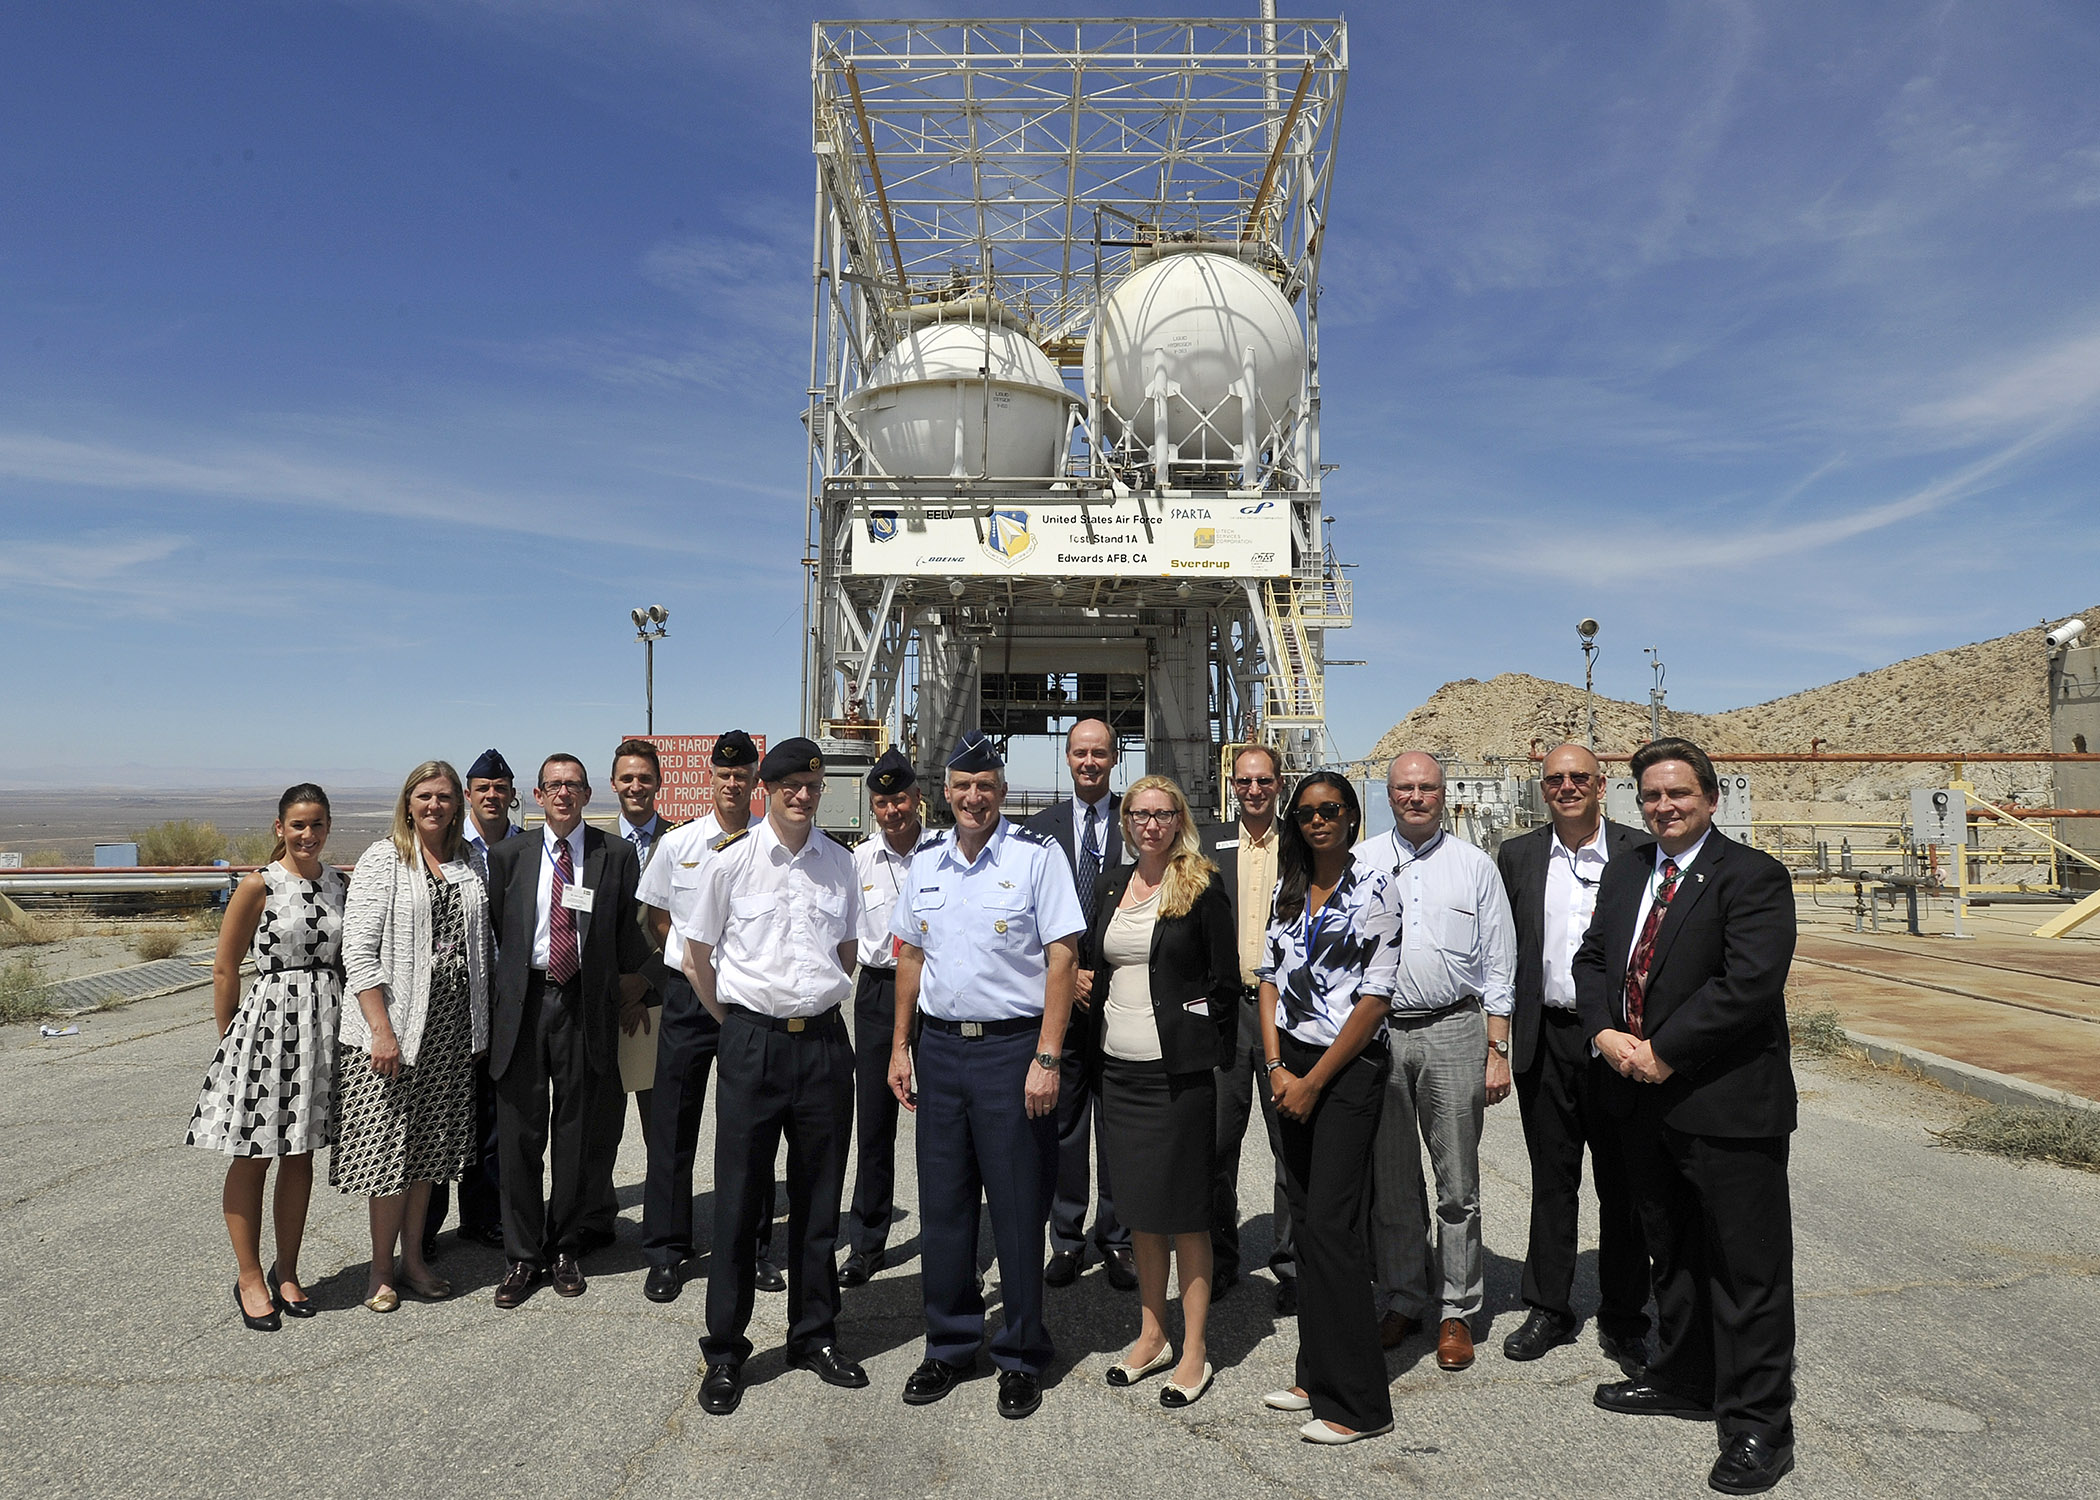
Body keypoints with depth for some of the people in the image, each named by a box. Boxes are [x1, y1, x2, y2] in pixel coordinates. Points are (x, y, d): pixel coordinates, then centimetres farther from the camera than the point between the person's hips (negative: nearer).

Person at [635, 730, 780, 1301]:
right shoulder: (678, 844, 2)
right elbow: (654, 915, 12)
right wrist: (688, 961, 8)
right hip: (689, 997, 1)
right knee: (672, 1126, 5)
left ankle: (754, 1247, 21)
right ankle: (666, 1252, 17)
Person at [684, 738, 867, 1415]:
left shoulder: (839, 862, 6)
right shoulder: (731, 860, -3)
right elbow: (697, 956, 5)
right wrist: (735, 1023, 9)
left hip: (825, 1043, 3)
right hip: (752, 1044, -3)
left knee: (818, 1200, 12)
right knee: (739, 1201, 4)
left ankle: (815, 1336, 28)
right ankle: (724, 1352, 20)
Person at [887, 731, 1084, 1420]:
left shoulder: (1036, 854, -7)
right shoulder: (925, 860, 9)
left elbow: (1062, 958, -10)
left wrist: (1046, 1058, -15)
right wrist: (900, 1046, 12)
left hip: (1013, 1049, -4)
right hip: (939, 1047, 5)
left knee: (1018, 1209, 4)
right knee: (942, 1204, 12)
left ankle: (1021, 1357, 20)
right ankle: (949, 1345, 28)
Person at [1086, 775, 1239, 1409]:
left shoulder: (1203, 886, -6)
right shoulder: (1112, 883, 10)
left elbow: (1225, 977, -5)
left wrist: (1209, 1053, -7)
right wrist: (1093, 1042, 11)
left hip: (1178, 1071, -5)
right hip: (1117, 1067, 6)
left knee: (1184, 1211, 2)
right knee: (1138, 1206, 14)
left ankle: (1194, 1351, 14)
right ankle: (1151, 1335, 28)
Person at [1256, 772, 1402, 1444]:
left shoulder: (1374, 889, -8)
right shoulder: (1288, 890, 10)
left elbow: (1375, 998, -12)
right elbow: (1270, 979, 10)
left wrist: (1313, 1083, -11)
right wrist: (1277, 1069, -2)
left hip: (1349, 1066, -6)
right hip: (1290, 1068, 6)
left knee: (1331, 1224, -6)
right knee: (1305, 1221, 11)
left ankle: (1356, 1401, 4)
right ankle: (1317, 1375, 23)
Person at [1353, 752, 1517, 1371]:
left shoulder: (1474, 866, 6)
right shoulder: (1361, 862, 7)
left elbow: (1498, 967, 6)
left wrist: (1497, 1051, -1)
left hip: (1454, 1031, -1)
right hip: (1376, 1034, 1)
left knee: (1458, 1184, 5)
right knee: (1390, 1181, 10)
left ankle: (1457, 1312, 18)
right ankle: (1401, 1301, 25)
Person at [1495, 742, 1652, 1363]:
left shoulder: (1641, 852, 0)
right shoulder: (1518, 856, 6)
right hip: (1546, 1039, 2)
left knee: (1623, 1184, 8)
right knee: (1552, 1180, 12)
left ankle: (1622, 1317, 23)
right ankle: (1548, 1309, 24)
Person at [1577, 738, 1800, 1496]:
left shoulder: (1752, 876, -12)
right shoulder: (1623, 875, 12)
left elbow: (1750, 983, -22)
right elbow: (1591, 959, 13)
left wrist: (1663, 1052, -19)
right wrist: (1606, 1033, -5)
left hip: (1728, 1106, -7)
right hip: (1643, 1100, 7)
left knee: (1747, 1266, 3)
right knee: (1671, 1254, 21)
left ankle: (1757, 1426, 15)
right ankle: (1684, 1381, 38)